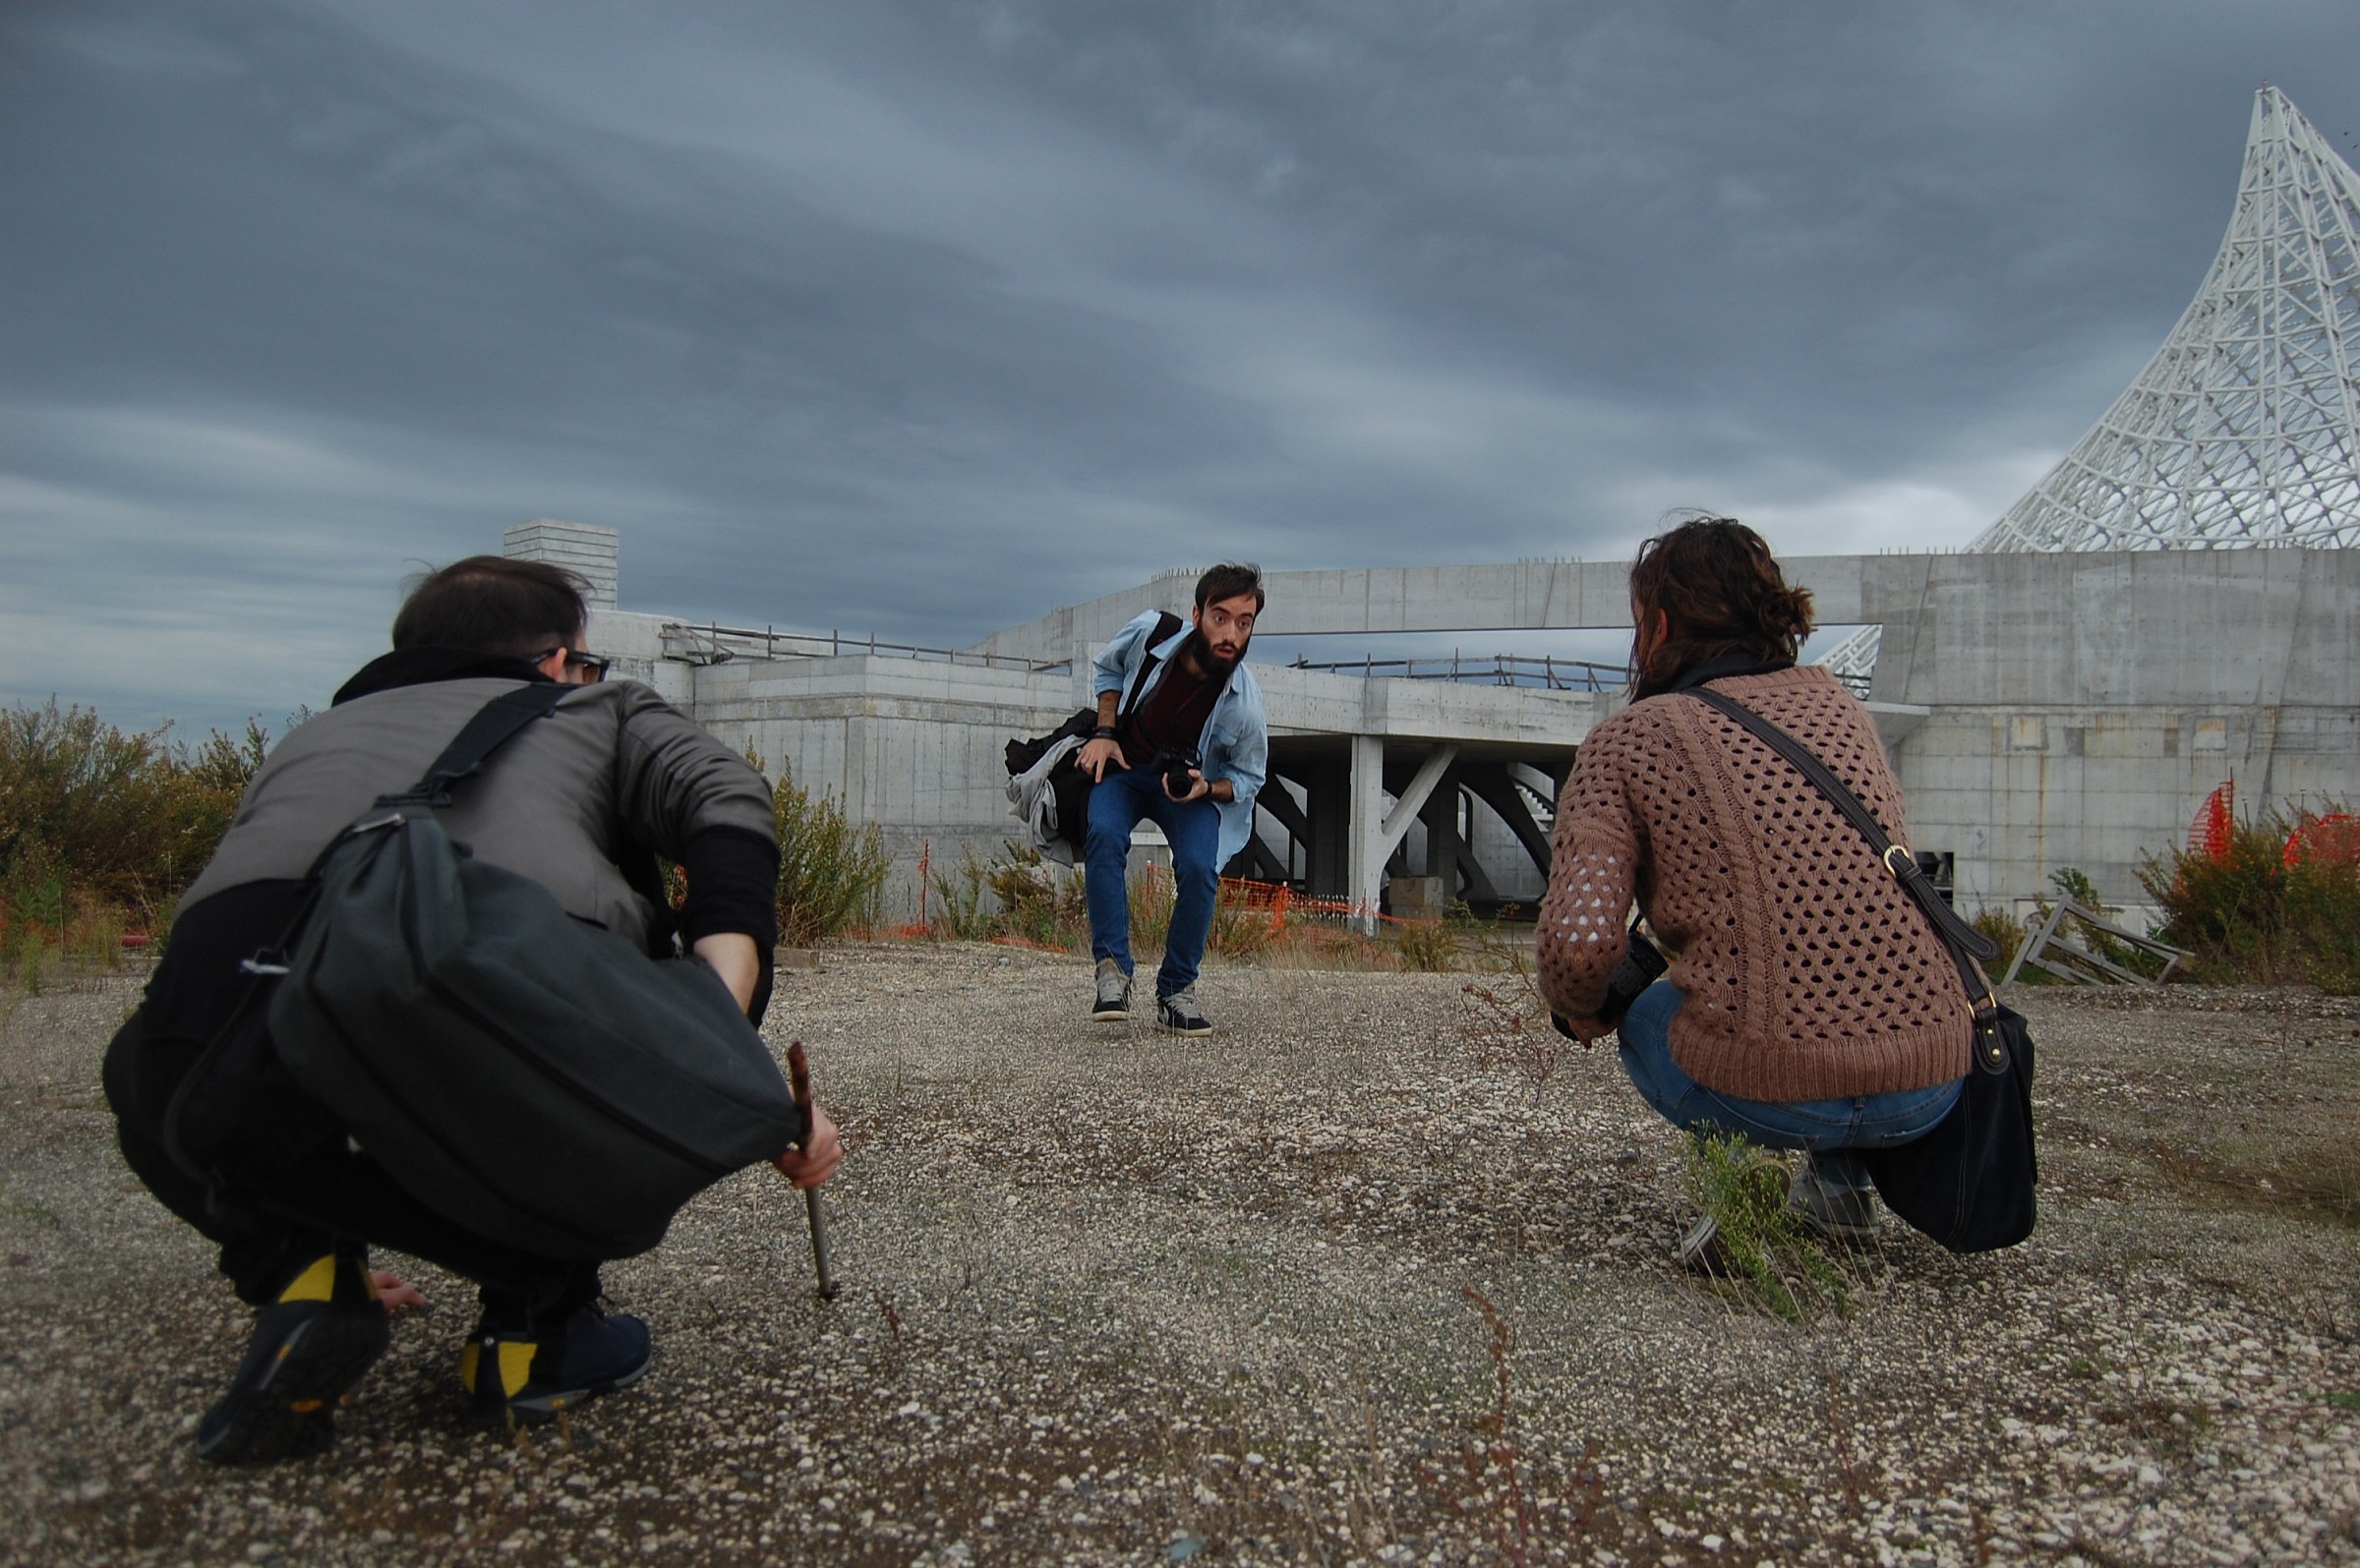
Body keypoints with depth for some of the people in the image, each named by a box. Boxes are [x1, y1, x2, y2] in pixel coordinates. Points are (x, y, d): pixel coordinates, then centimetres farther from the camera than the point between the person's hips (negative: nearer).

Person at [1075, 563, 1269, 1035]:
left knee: (1199, 868, -25)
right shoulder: (1149, 633, -23)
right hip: (1123, 765, 1)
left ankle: (1176, 990, -6)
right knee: (1104, 836, -28)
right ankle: (1113, 970, -23)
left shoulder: (1245, 705, -27)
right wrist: (1105, 733, -10)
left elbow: (1248, 779, -8)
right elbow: (1109, 668, 2)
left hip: (1194, 783, -1)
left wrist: (1205, 788, -29)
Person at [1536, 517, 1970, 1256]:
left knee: (1645, 1013, 28)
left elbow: (1580, 941, -14)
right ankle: (1841, 1178, 24)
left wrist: (1577, 1008, 9)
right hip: (1929, 1090, 5)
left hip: (1767, 1094, -4)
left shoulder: (1626, 740, -2)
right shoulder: (1834, 700, 13)